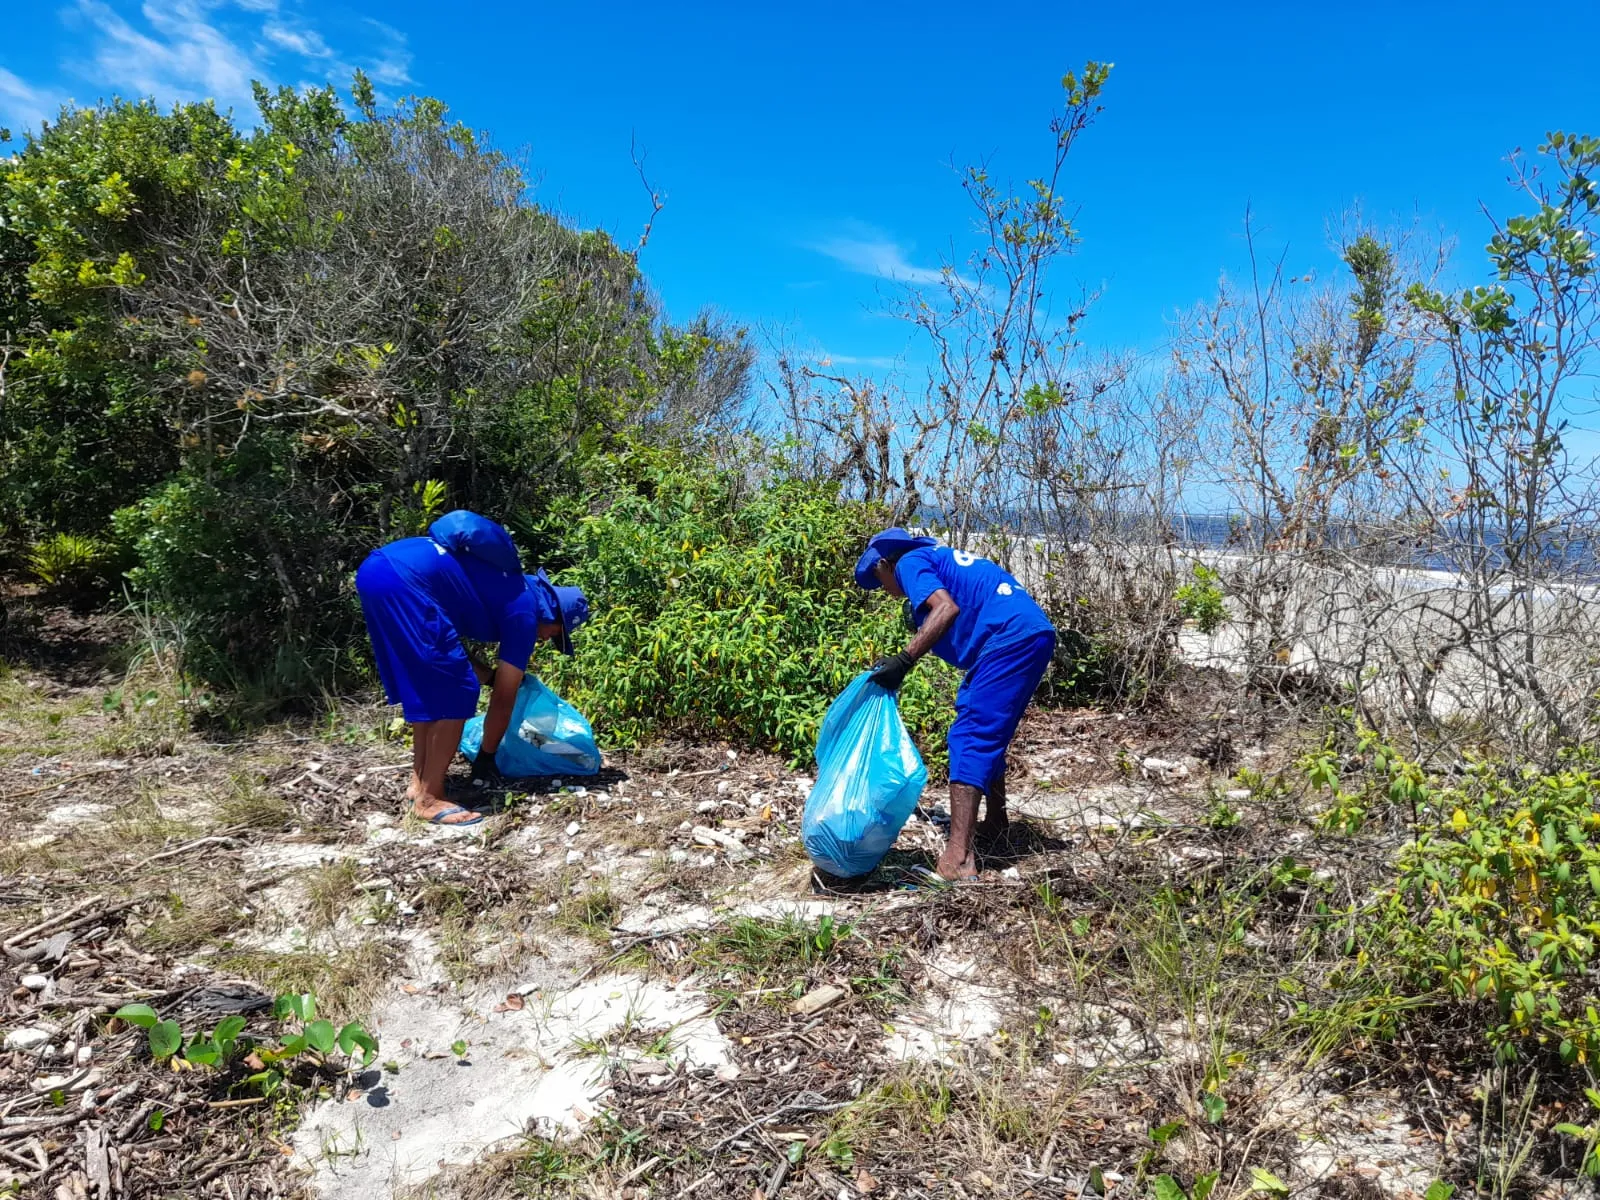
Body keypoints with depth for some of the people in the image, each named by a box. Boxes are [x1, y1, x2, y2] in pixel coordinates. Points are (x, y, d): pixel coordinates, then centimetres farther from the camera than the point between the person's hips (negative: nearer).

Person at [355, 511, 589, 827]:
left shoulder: (511, 588, 27)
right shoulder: (525, 612, 4)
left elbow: (443, 640, 32)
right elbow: (504, 698, 8)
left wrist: (490, 676, 31)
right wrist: (486, 757, 19)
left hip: (377, 569, 10)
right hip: (402, 583, -10)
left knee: (427, 686, 21)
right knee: (456, 692, -1)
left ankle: (419, 782, 28)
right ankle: (429, 799, 6)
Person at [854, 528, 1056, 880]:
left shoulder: (909, 562, 3)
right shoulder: (940, 559, 31)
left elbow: (947, 608, -16)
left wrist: (904, 660, -19)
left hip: (1011, 638, -10)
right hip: (1034, 633, 10)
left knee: (970, 737, -13)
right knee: (989, 734, 22)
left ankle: (958, 858, -19)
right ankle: (994, 824, 36)